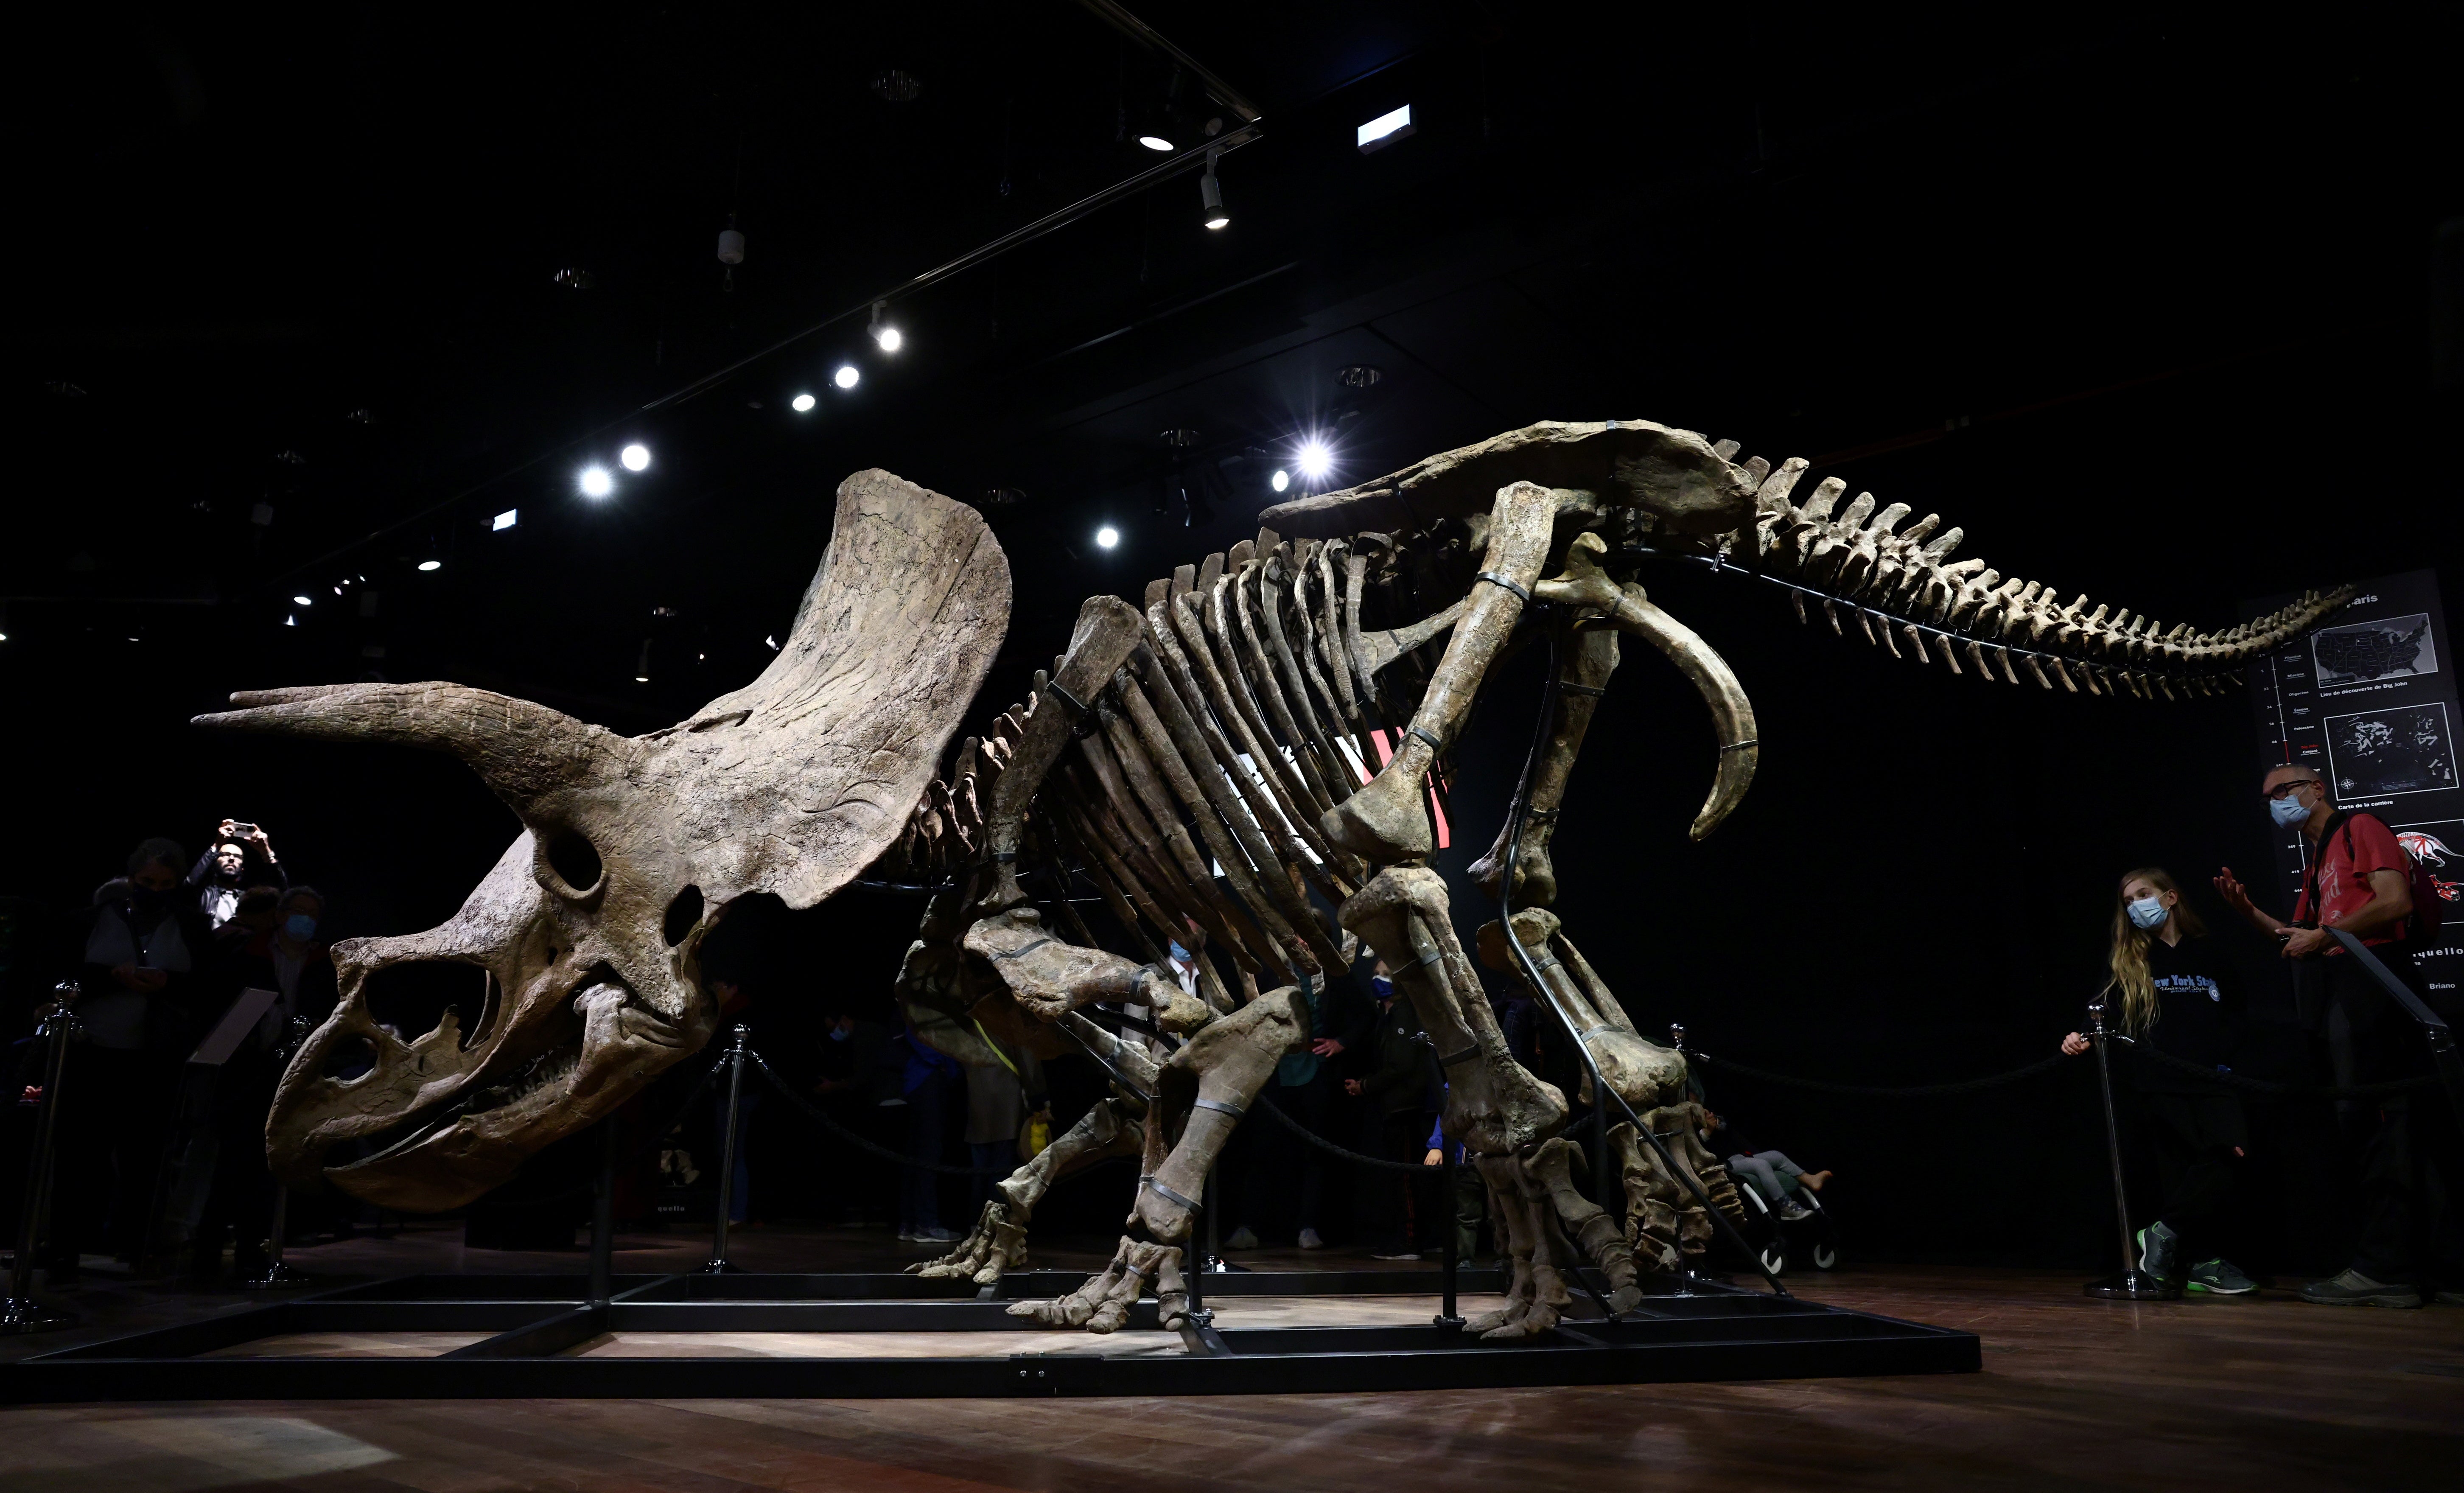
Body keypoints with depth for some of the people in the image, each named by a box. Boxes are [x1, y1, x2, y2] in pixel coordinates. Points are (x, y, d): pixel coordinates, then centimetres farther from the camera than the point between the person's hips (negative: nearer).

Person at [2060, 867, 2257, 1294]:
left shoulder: (2207, 952, 16)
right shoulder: (2124, 959, 11)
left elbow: (2235, 1010, 18)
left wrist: (2231, 1059, 3)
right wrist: (2081, 1036, -18)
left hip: (2212, 1078, 2)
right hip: (2161, 1081, -2)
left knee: (2231, 1150, -18)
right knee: (2183, 1170, -7)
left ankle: (2165, 1233, -8)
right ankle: (2200, 1261, 3)